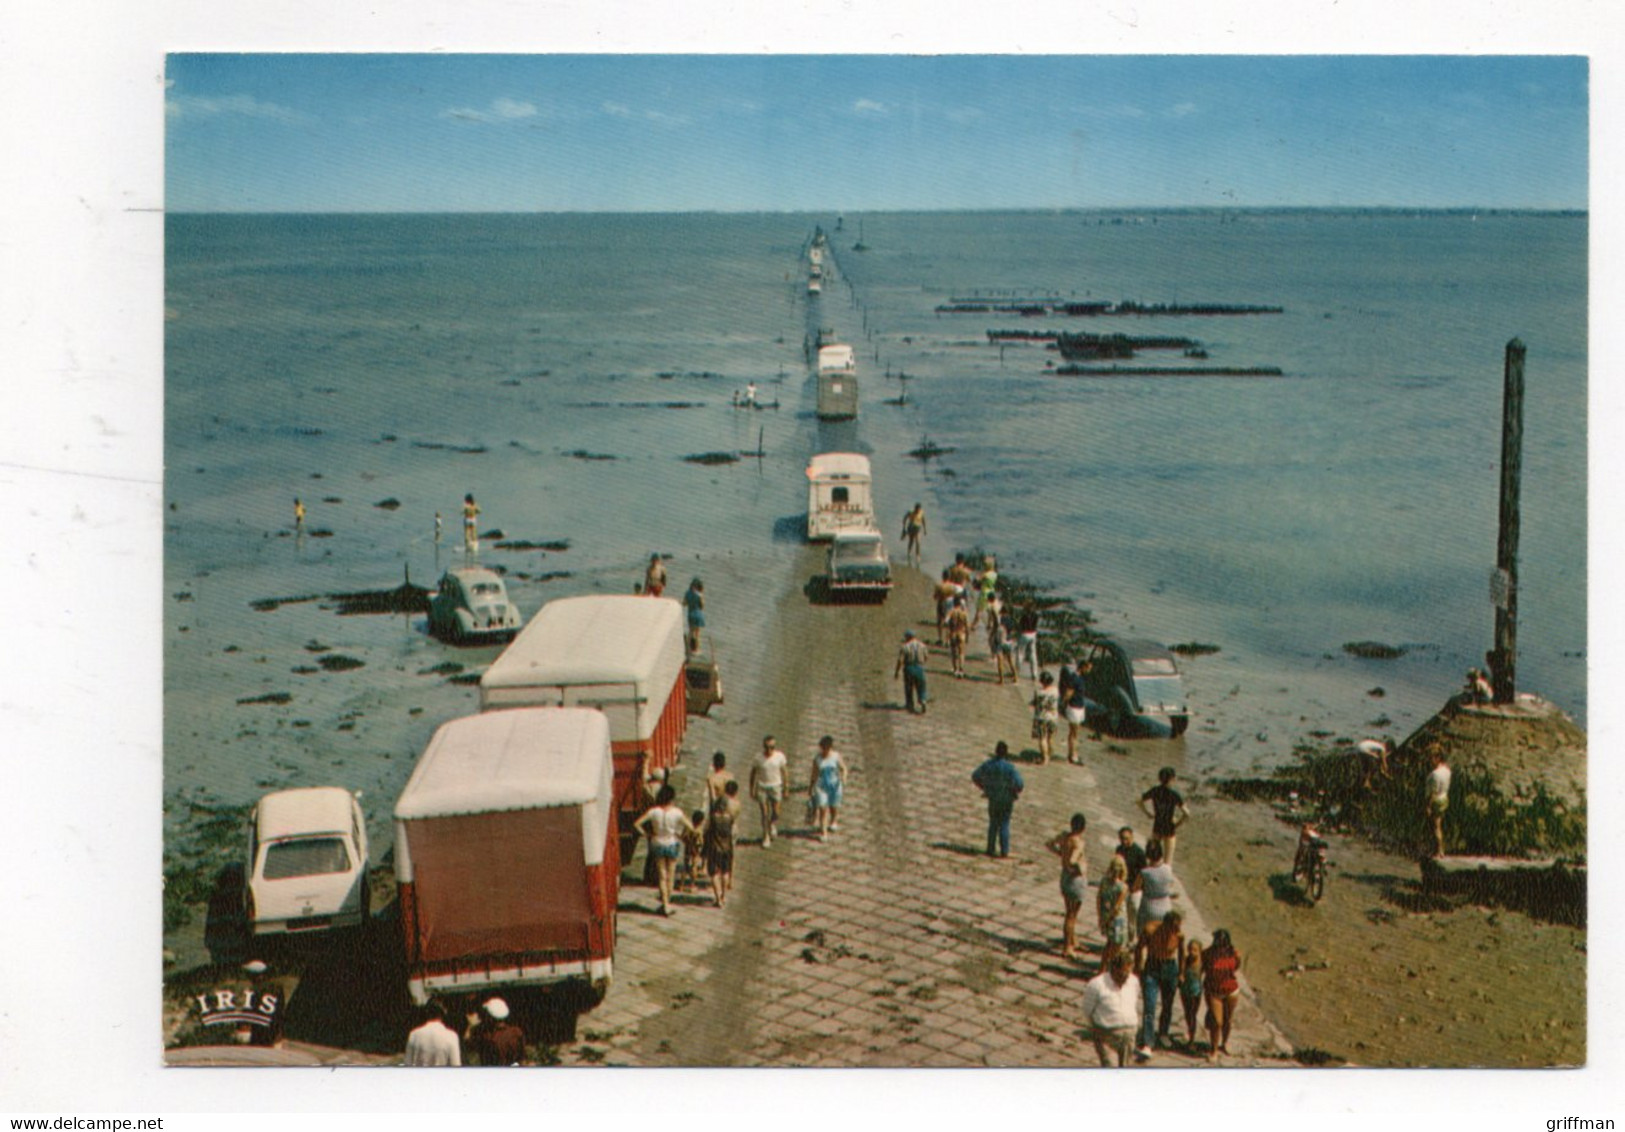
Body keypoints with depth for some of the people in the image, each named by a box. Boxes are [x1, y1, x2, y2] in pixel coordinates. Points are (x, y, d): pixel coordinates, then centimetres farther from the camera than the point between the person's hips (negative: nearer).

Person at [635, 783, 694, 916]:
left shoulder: (654, 811, -12)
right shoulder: (677, 812, -16)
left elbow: (638, 823, -13)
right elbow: (691, 828, -15)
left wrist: (646, 835, -3)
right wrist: (681, 835, 2)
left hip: (658, 844, 1)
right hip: (672, 844, -1)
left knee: (662, 876, 10)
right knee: (670, 876, 12)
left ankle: (665, 905, 8)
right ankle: (667, 903, 18)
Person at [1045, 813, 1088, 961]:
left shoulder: (1064, 835, -3)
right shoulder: (1078, 842, -26)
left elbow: (1049, 844, 10)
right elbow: (1071, 861, -39)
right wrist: (1079, 870, -20)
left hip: (1065, 876, 8)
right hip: (1076, 878, -8)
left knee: (1070, 913, 23)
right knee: (1071, 915, 5)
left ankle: (1072, 942, 39)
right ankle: (1067, 949, 15)